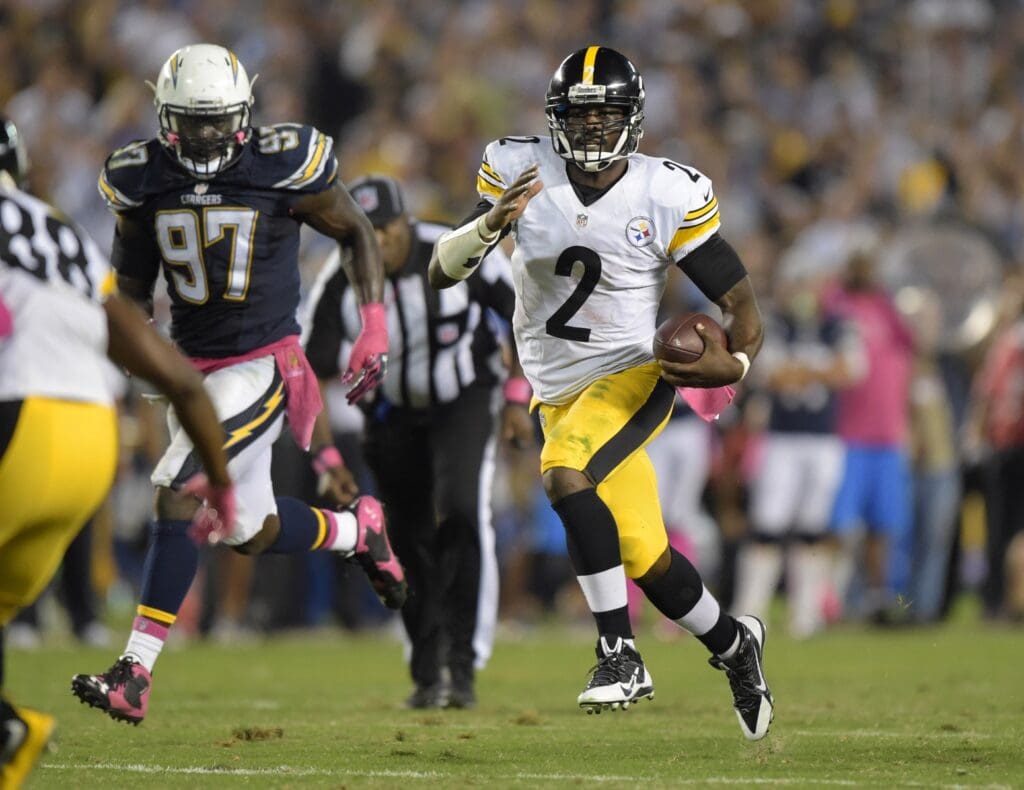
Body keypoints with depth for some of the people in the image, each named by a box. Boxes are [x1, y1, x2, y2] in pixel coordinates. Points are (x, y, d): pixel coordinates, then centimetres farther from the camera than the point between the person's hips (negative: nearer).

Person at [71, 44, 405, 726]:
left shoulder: (284, 168, -13)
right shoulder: (144, 182, -2)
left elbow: (359, 234, 1)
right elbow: (132, 281, 13)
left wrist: (375, 328, -8)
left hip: (264, 363, -6)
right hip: (193, 365, 6)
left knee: (177, 495, -20)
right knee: (251, 531, 11)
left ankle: (135, 675, -18)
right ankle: (358, 530, 44)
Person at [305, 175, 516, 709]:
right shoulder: (341, 283, -19)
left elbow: (522, 314, -7)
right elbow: (311, 377, -13)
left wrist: (517, 396, -11)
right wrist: (327, 458, -23)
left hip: (462, 404, -2)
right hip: (392, 416, 2)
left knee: (462, 511, -24)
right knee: (410, 544, 5)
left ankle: (463, 662, -19)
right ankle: (427, 674, 23)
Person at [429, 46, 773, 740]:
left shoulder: (669, 196, -12)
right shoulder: (520, 173, -6)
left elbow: (741, 303, -7)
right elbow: (442, 274, -6)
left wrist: (735, 363, -28)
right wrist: (490, 223, -26)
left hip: (633, 376, -4)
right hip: (559, 391, 4)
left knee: (564, 473, -32)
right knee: (645, 558, 6)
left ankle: (620, 654, -23)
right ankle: (734, 645, 35)